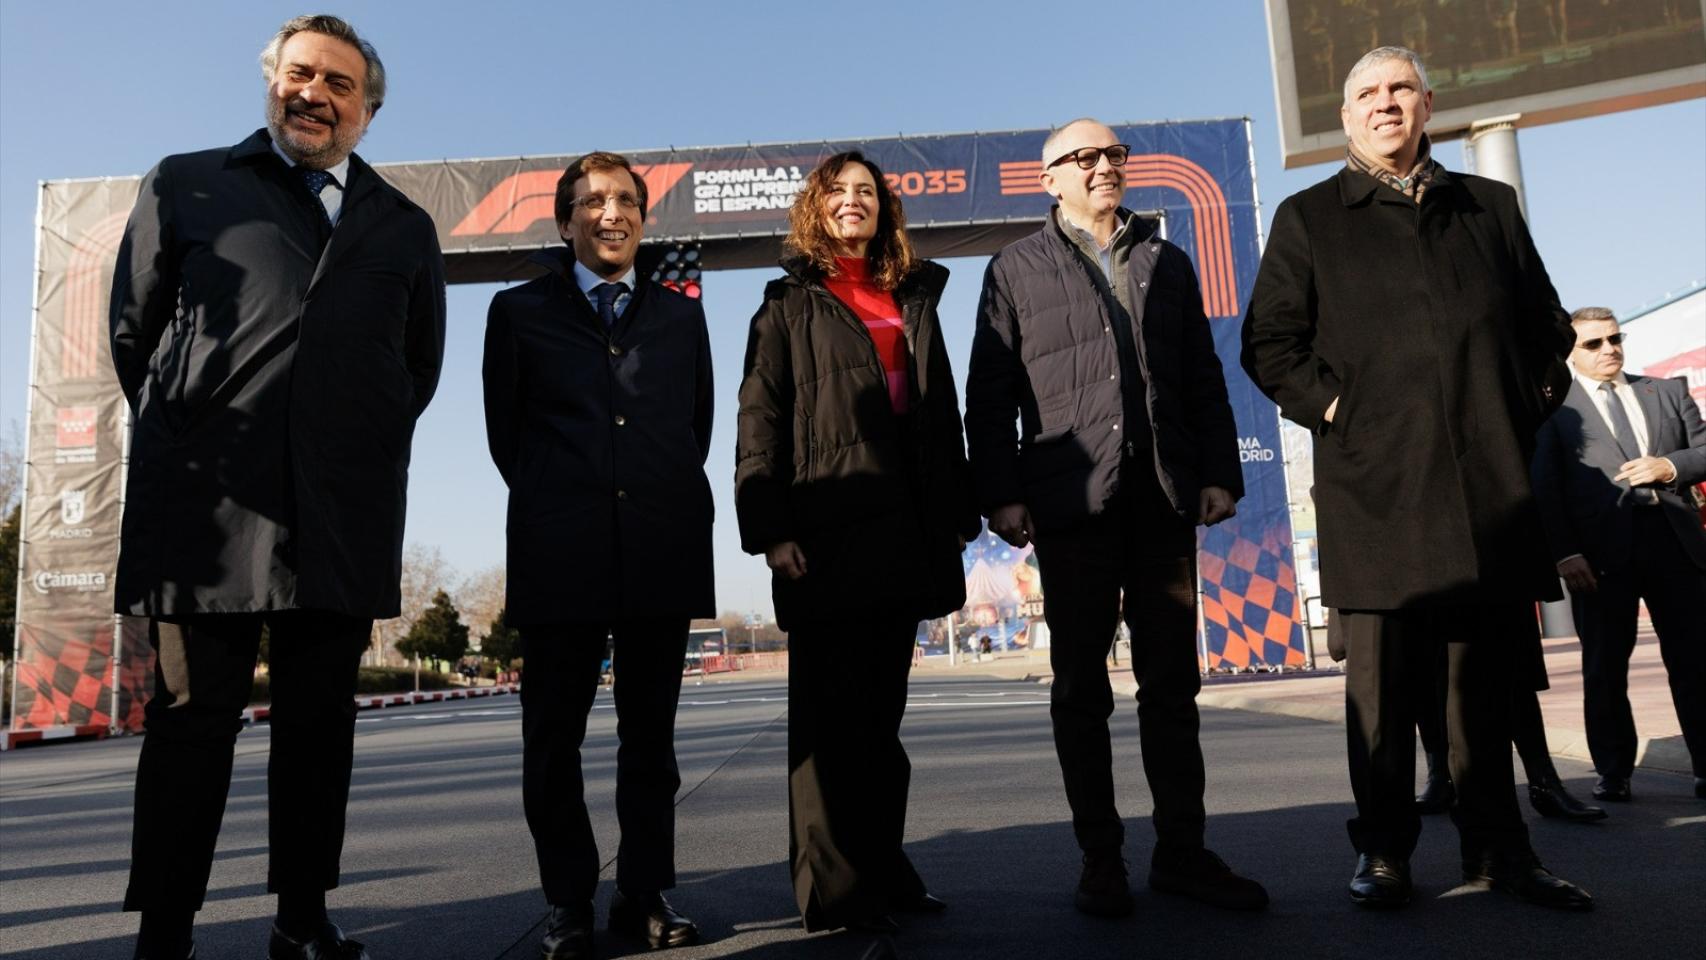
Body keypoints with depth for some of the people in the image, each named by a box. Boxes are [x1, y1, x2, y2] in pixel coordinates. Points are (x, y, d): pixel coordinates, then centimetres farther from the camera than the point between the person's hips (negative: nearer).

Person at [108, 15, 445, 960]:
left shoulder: (405, 226, 18)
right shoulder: (185, 186, 12)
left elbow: (420, 363, 20)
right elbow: (132, 328, 12)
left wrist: (362, 448, 13)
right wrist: (194, 438, 11)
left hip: (344, 516, 2)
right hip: (207, 503, -2)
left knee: (319, 721, 7)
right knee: (191, 720, 3)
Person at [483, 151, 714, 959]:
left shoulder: (680, 315, 15)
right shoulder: (520, 310, 10)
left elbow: (697, 426, 14)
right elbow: (505, 432, 9)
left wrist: (665, 501, 6)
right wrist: (553, 504, 6)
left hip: (663, 550, 2)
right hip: (560, 554, -1)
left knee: (649, 733, 8)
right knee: (554, 735, 5)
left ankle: (646, 893, 19)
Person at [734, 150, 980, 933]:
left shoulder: (914, 300, 20)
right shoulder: (789, 304, 7)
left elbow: (943, 414, 19)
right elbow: (759, 423, -2)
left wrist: (958, 513, 11)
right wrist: (771, 530, -13)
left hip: (905, 532, 4)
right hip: (825, 533, -4)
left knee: (881, 713, 10)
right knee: (830, 715, 0)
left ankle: (883, 870, 20)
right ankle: (833, 889, 8)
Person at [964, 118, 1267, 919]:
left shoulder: (1167, 261, 18)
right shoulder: (1017, 268, 8)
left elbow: (1203, 378, 13)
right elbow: (989, 395, 0)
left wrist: (1219, 472, 3)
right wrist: (1001, 494, -9)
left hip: (1164, 498, 3)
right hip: (1073, 501, -3)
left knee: (1172, 682, 8)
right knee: (1081, 689, 4)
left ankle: (1182, 852, 19)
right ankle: (1100, 861, 14)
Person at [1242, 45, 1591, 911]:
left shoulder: (1490, 206, 19)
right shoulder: (1308, 219, 8)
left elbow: (1546, 322, 22)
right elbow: (1269, 344, 2)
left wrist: (1532, 402, 9)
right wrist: (1332, 407, -8)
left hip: (1492, 481, 4)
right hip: (1378, 485, -3)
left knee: (1488, 676, 10)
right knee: (1385, 682, 0)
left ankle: (1499, 853, 22)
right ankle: (1383, 853, 12)